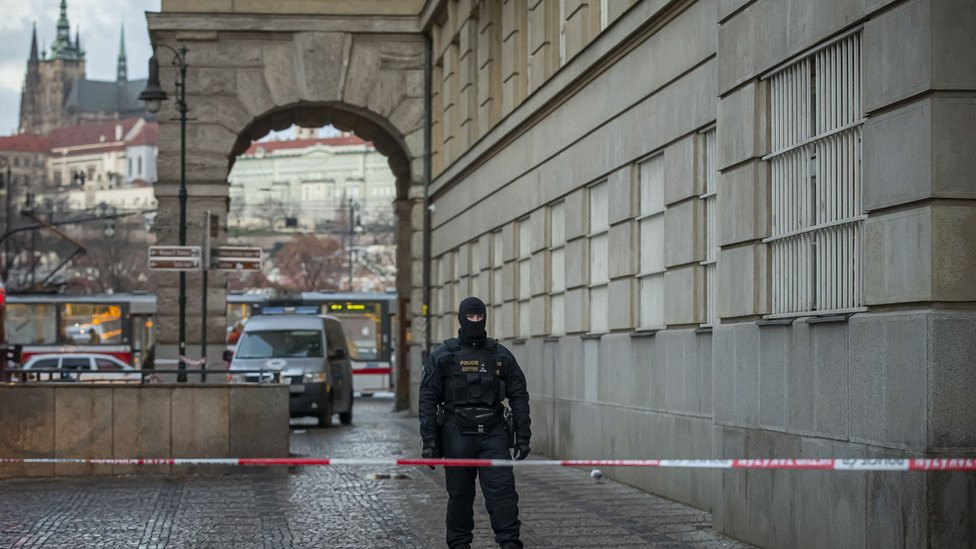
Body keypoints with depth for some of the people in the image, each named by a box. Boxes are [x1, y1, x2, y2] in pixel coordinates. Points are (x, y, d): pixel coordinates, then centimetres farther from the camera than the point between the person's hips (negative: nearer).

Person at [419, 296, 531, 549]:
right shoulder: (443, 355, 3)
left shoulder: (501, 355, 7)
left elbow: (519, 396, 9)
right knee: (460, 495, 5)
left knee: (502, 489, -10)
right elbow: (428, 400, 1)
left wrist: (523, 436, 2)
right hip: (457, 435, -1)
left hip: (493, 434, 1)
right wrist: (429, 441, -6)